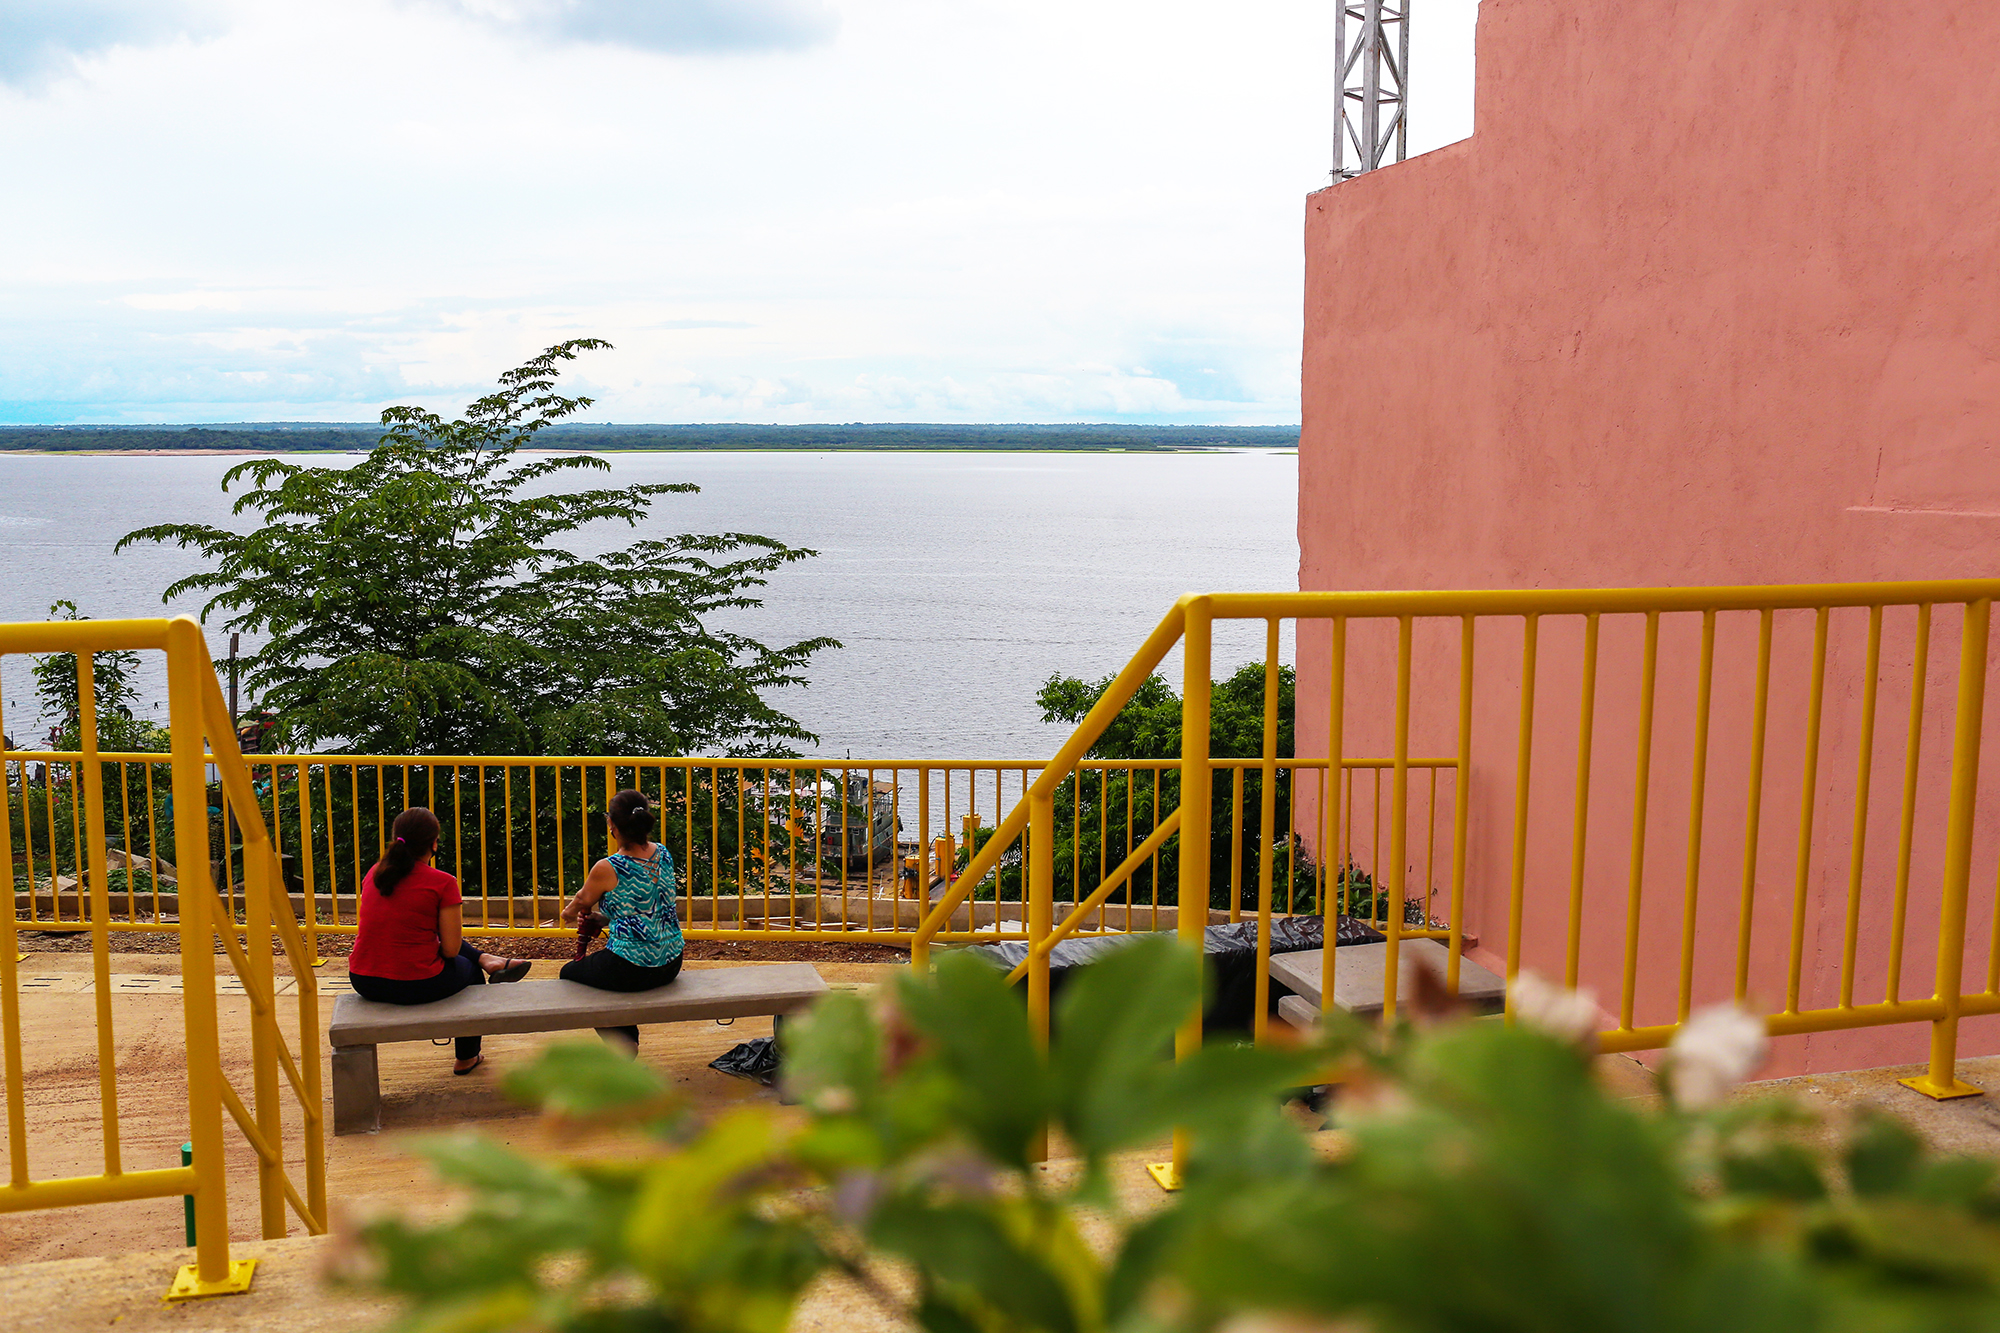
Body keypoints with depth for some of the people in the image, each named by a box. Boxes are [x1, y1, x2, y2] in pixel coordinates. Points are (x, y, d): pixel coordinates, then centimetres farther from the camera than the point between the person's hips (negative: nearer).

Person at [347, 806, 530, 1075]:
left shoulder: (374, 874, 4)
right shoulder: (442, 883, -14)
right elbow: (451, 949, -12)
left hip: (364, 982, 5)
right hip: (417, 987, -5)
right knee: (469, 970, 29)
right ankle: (467, 1058, 40)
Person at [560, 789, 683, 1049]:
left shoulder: (606, 869, -18)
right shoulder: (663, 855, -1)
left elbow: (580, 905, 3)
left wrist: (569, 912, 26)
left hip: (632, 969, -7)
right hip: (671, 964, 7)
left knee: (569, 973, 24)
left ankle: (621, 1042, 21)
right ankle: (628, 1041, 43)